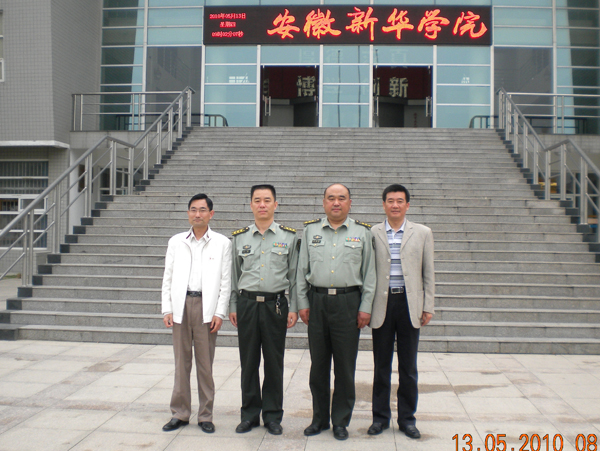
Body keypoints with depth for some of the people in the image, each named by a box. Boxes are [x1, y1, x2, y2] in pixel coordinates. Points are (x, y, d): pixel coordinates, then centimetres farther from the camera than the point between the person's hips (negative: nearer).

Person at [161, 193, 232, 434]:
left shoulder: (222, 243, 6)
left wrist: (220, 312, -5)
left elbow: (225, 280, 3)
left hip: (206, 307, -2)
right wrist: (167, 309, 3)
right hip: (181, 305, 2)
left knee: (205, 364, 2)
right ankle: (180, 413, 17)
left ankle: (205, 416, 13)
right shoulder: (176, 242, 12)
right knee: (181, 362, 7)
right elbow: (168, 277, 12)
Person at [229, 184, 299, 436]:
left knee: (274, 363, 5)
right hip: (247, 304, 2)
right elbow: (234, 275, 13)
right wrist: (232, 307, 10)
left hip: (276, 304, -1)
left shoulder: (289, 237, 4)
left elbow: (294, 276, 5)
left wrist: (293, 308, 0)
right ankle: (250, 414, 20)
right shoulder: (239, 237, 8)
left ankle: (273, 415, 18)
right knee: (248, 362, 7)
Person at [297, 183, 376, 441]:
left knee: (345, 366, 3)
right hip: (317, 301, 2)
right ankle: (319, 419, 21)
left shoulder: (362, 232, 6)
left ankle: (341, 421, 17)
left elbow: (369, 273, 5)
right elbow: (302, 270, 10)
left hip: (348, 301, -1)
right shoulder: (310, 230, 9)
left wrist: (365, 307, -1)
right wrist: (302, 303, 4)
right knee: (318, 364, 8)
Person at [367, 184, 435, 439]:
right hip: (382, 304, 0)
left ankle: (407, 418, 20)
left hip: (409, 304, 1)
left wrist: (428, 307, 2)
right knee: (381, 365, 8)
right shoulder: (372, 234, 3)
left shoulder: (422, 233, 6)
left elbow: (428, 273, 7)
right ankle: (380, 416, 20)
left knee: (408, 367, 8)